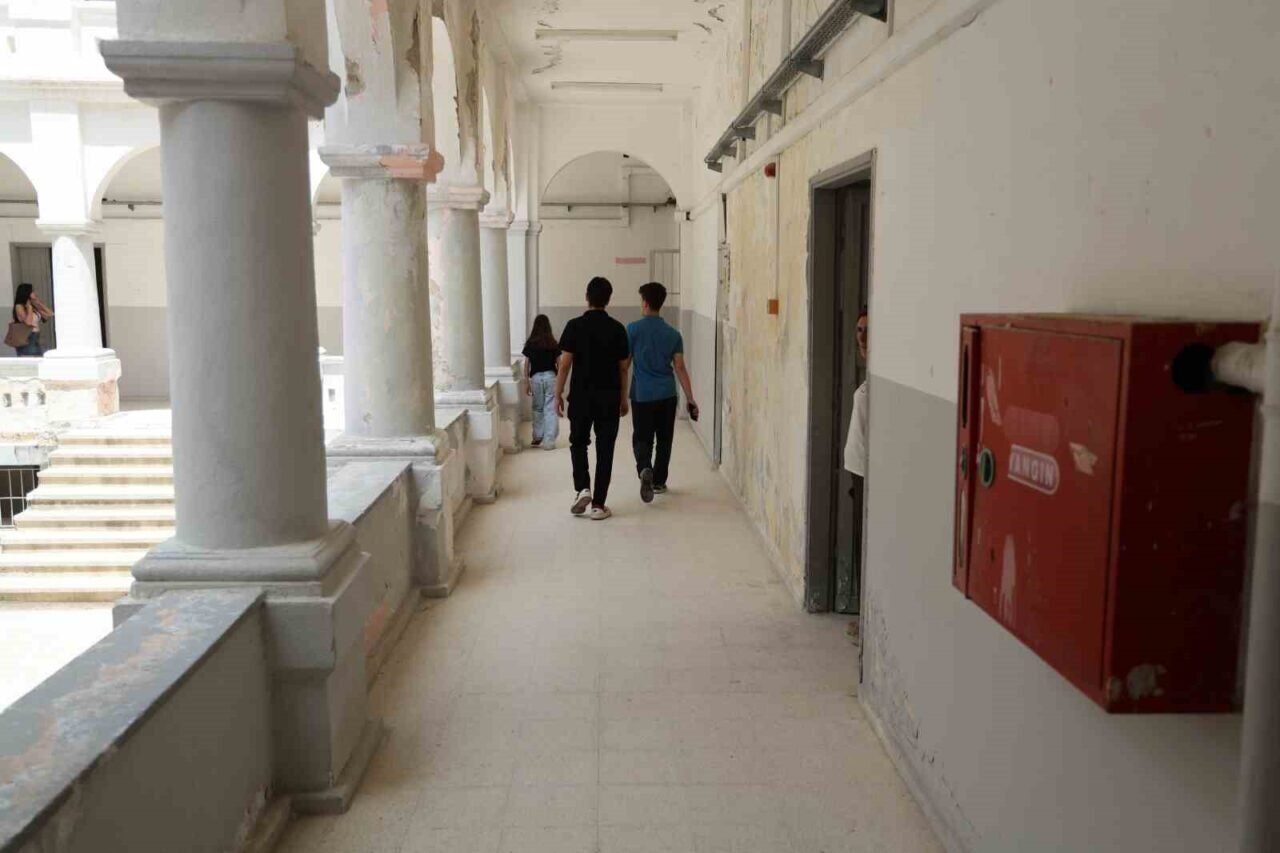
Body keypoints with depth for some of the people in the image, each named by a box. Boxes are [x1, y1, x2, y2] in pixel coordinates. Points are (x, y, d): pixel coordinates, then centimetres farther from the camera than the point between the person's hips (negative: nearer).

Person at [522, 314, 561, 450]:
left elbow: (526, 365, 0)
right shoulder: (553, 343, -3)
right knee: (550, 409, 2)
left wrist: (527, 383, 8)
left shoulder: (530, 343, -1)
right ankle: (549, 441, 0)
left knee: (538, 408, 16)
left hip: (536, 377, 1)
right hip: (550, 376, -1)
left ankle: (537, 438, 23)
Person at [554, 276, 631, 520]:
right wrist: (623, 398, 13)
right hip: (609, 397, 1)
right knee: (604, 449, 5)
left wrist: (558, 394, 1)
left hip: (581, 395, -1)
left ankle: (583, 488, -2)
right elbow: (623, 368, 3)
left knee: (578, 443, 17)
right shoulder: (617, 329, -2)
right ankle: (598, 505, 6)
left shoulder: (574, 326, -6)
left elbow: (565, 364, -8)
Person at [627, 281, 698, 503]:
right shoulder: (673, 334, 2)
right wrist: (690, 400, 3)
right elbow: (680, 369, 0)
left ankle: (645, 469, -24)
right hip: (667, 395, 2)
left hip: (642, 395, -2)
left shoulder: (633, 329, -6)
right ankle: (659, 481, 22)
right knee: (664, 439, 15)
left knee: (642, 439, 3)